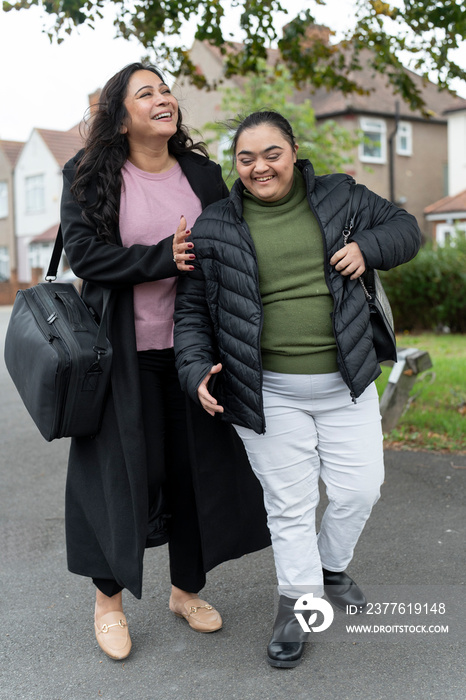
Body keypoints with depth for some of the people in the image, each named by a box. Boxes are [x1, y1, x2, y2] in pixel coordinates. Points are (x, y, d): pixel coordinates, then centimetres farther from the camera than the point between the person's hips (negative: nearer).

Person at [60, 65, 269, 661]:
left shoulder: (204, 175, 8)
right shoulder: (89, 176, -1)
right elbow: (83, 252, -11)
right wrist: (164, 259, -19)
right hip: (124, 352, -3)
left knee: (194, 467, 9)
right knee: (122, 470, 3)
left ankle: (187, 589, 29)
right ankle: (108, 598, 25)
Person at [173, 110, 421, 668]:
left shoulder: (339, 198, 5)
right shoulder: (214, 229, 0)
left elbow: (405, 228, 16)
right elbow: (191, 309, 3)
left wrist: (367, 247, -5)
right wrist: (196, 369, -11)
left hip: (346, 382, 3)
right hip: (269, 392, -2)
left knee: (360, 486, 9)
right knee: (290, 501, 4)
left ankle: (332, 568, 37)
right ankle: (297, 602, 25)